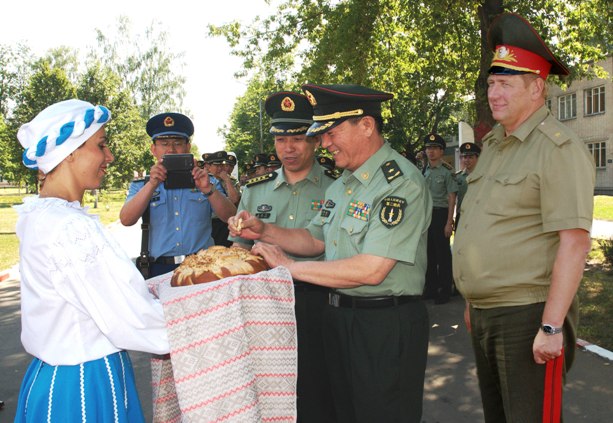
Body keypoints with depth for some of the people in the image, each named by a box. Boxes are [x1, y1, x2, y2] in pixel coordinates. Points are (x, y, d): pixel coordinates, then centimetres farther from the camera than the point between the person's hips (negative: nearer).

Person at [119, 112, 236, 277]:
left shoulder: (207, 182, 13)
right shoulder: (141, 186, 13)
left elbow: (230, 218, 1)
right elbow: (126, 220, -3)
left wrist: (208, 189, -14)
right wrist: (152, 184, -14)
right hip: (160, 269, 0)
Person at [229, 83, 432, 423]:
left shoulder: (401, 183, -20)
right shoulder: (342, 184, 10)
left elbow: (371, 270, -26)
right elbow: (316, 240, 18)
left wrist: (289, 267, -18)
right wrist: (263, 231, 1)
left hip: (385, 326, -8)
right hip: (339, 318, 9)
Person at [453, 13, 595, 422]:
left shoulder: (558, 148, -13)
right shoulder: (493, 144, 12)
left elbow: (574, 244, -19)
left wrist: (552, 327, -22)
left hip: (527, 316, -8)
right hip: (485, 315, 8)